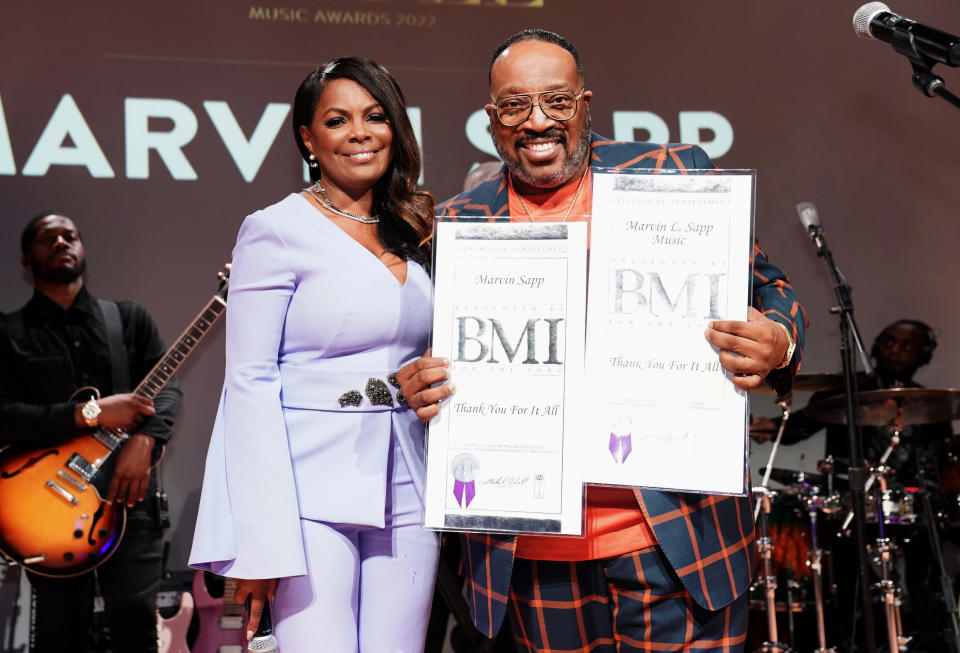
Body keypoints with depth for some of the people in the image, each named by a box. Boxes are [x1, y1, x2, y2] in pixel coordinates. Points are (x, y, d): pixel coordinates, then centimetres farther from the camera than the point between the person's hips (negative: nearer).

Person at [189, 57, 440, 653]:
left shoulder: (415, 234, 14)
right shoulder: (276, 232, -4)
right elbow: (250, 383, -9)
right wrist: (261, 542, -15)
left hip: (405, 492, 6)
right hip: (311, 491, -5)